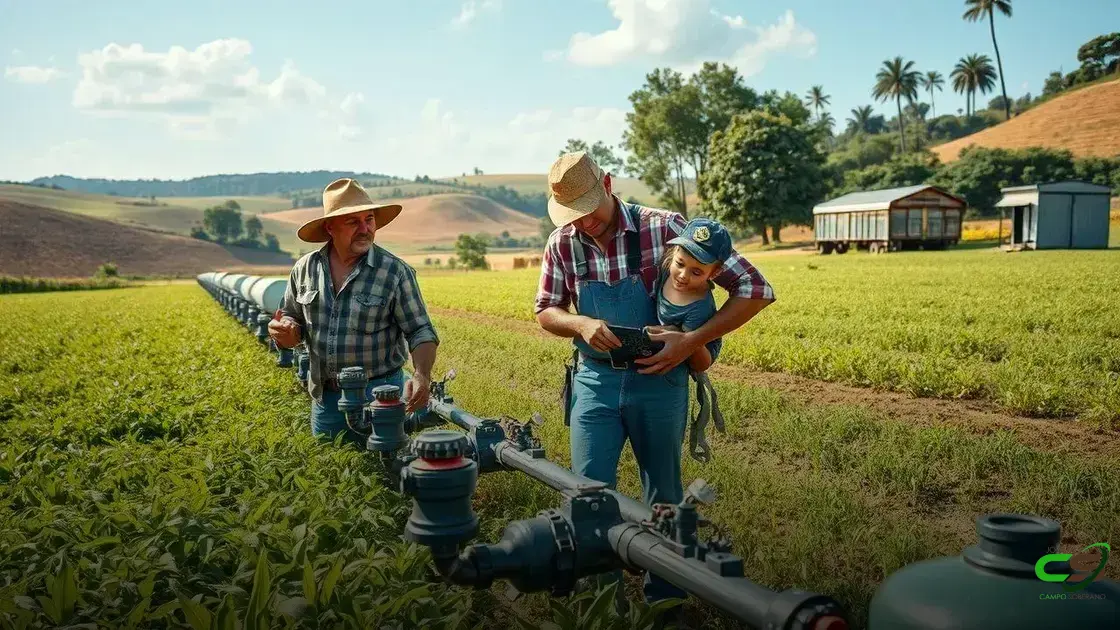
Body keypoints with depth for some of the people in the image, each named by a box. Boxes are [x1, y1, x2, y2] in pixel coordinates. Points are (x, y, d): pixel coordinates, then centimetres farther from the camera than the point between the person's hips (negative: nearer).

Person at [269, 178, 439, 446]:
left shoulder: (396, 272, -10)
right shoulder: (305, 269, 1)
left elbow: (421, 332, -9)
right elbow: (294, 320, 12)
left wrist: (422, 375, -26)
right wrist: (285, 333, -11)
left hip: (379, 393, -4)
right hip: (324, 396, 4)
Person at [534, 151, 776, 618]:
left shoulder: (664, 228, -17)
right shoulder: (562, 243, -6)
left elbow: (755, 289, -15)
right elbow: (545, 312, 7)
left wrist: (692, 342, -23)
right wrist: (582, 324, -16)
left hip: (658, 379, -2)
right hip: (595, 379, 2)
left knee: (664, 499, 13)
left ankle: (665, 603, 35)